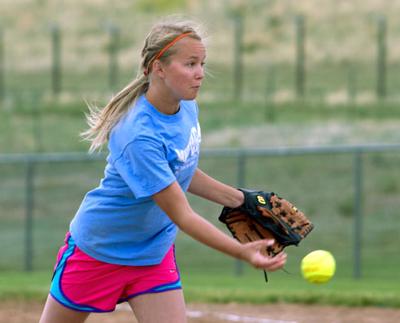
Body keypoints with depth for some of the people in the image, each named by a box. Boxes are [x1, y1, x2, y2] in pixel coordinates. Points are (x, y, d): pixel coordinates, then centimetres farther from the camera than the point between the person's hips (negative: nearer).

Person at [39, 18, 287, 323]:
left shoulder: (187, 108, -8)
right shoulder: (139, 137, -33)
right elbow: (182, 216, -32)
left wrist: (240, 200, 3)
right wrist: (242, 252, -40)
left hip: (155, 251, 7)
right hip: (98, 250, -6)